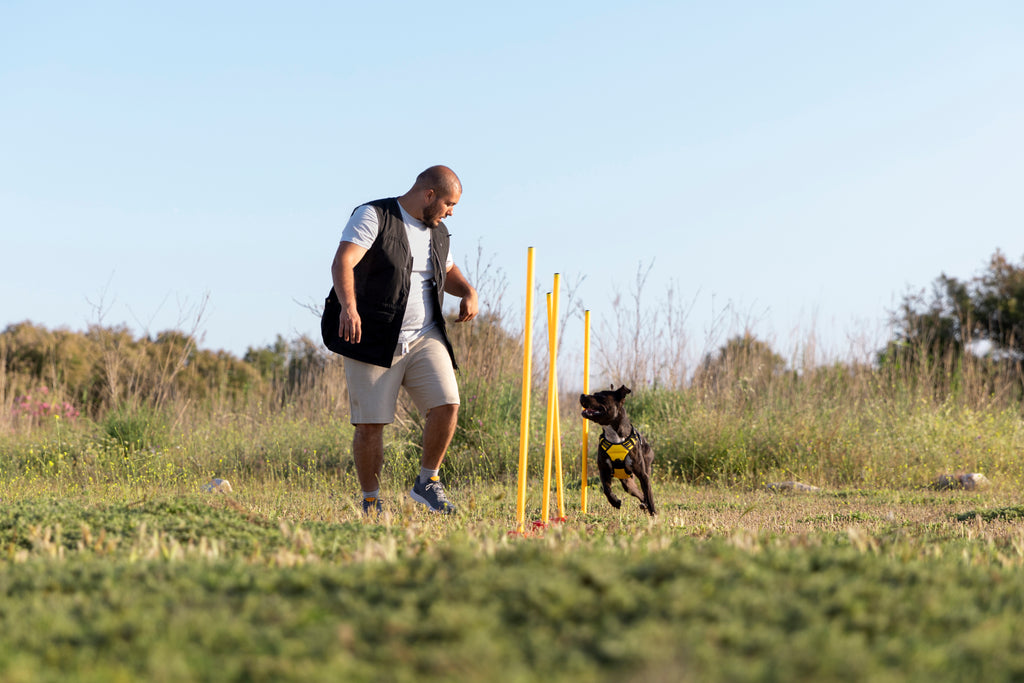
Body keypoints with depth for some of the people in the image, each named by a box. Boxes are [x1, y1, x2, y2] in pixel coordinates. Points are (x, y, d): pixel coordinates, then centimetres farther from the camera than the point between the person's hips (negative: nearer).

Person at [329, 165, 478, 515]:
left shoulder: (437, 232, 16)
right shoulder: (373, 217, -6)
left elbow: (448, 271, 35)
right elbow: (342, 263, -19)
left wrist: (468, 292, 12)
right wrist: (348, 306, -37)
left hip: (425, 337, 5)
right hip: (373, 339, -5)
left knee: (446, 405, -12)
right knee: (370, 424, -5)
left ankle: (427, 482, 7)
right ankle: (371, 502, 11)